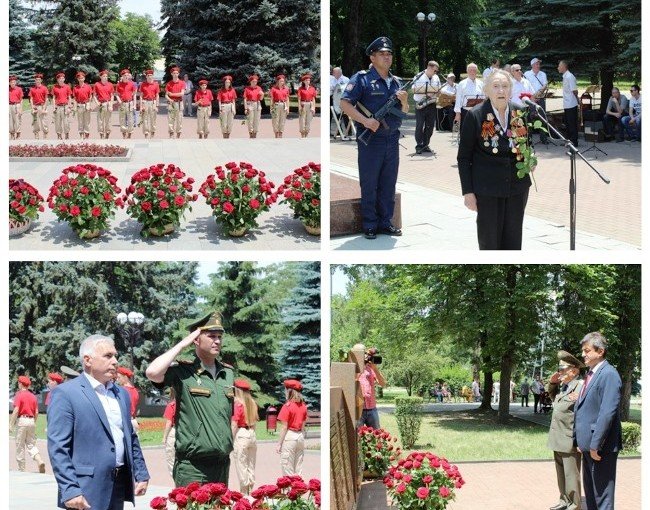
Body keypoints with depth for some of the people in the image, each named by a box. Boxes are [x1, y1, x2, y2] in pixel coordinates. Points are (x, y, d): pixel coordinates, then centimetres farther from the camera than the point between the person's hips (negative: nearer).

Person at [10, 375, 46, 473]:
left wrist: (11, 424, -13)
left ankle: (21, 469, 5)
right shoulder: (33, 396, 10)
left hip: (21, 420, -5)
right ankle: (40, 461, -14)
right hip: (31, 421, 5)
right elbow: (36, 412, 9)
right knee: (31, 444, 9)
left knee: (20, 446, 3)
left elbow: (16, 411, -15)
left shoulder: (19, 395, -7)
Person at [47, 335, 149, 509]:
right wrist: (70, 491, -18)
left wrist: (141, 474, 13)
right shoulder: (65, 394, -7)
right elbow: (58, 447, -12)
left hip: (120, 487, 7)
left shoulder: (122, 394, 15)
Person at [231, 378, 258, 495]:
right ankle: (250, 491, 16)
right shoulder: (252, 404, 9)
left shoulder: (237, 404, -11)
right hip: (252, 434, 7)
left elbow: (234, 425, -13)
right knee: (251, 467, 13)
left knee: (241, 467, -1)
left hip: (241, 435, -7)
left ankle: (244, 493, 1)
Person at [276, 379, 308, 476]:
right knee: (298, 467, 11)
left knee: (288, 469, 0)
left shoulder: (287, 406, -11)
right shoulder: (303, 406, 7)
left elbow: (284, 427, -12)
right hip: (300, 436, 6)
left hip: (289, 436, -6)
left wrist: (279, 444, -8)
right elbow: (303, 426, 12)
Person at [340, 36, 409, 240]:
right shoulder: (362, 79, -6)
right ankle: (370, 226, 7)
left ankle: (385, 222, 19)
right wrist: (365, 121, -23)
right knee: (369, 185, 0)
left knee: (388, 184, 10)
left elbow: (404, 112, 19)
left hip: (392, 139, 6)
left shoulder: (395, 82, 15)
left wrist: (404, 101, -4)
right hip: (370, 140, -6)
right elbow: (345, 104, -13)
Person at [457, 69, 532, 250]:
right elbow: (464, 157, -5)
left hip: (517, 186, 3)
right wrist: (468, 191, -8)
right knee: (489, 241, 4)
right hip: (487, 189, -3)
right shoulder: (476, 115, -8)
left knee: (513, 241, 9)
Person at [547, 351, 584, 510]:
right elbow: (551, 394, 31)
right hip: (557, 440, 9)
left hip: (570, 441, -9)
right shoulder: (561, 386, 10)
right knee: (561, 473, 18)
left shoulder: (580, 387, -16)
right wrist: (552, 382, 12)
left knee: (571, 475, 0)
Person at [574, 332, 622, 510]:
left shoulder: (609, 375, -15)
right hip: (588, 444, 10)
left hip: (601, 447, -10)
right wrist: (579, 440, 16)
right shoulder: (590, 374, 15)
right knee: (590, 491, 16)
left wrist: (596, 444, -22)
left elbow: (608, 412, -22)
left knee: (602, 494, -3)